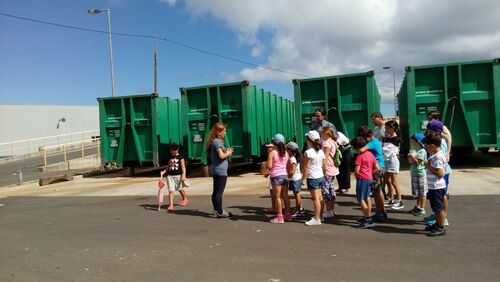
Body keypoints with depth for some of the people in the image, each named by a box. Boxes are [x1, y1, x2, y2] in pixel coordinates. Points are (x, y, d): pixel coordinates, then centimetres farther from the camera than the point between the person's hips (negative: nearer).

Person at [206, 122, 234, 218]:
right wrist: (228, 153, -6)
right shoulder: (218, 142, -15)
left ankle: (216, 211, 19)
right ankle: (220, 212, 2)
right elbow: (221, 156, -23)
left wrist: (226, 151, 10)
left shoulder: (213, 141, 14)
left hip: (215, 170, 10)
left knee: (216, 191, 12)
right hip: (221, 170, -10)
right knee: (219, 192, -4)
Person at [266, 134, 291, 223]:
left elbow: (269, 166, -16)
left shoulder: (272, 153, -11)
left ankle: (279, 217, 2)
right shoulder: (286, 153, 6)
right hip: (285, 175, 6)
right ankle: (287, 214, 21)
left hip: (276, 176, -6)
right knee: (285, 196, 13)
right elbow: (287, 165, 9)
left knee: (277, 197, 0)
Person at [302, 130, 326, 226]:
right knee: (319, 197, 15)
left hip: (312, 177, -7)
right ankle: (319, 216, 25)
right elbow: (324, 166, 10)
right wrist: (324, 175, 21)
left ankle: (316, 219, 0)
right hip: (320, 176, 8)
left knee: (315, 198, -4)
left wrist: (303, 178, -6)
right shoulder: (321, 151, 5)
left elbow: (306, 167, -15)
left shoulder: (308, 152, -16)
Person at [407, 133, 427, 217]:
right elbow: (411, 162, 13)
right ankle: (417, 207, 26)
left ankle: (422, 209, 5)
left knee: (421, 192, -1)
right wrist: (410, 158, -5)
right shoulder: (414, 150, 10)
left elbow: (418, 163, -17)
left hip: (420, 173, -8)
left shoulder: (422, 151, -13)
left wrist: (412, 156, -15)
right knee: (417, 192, 16)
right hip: (414, 173, 8)